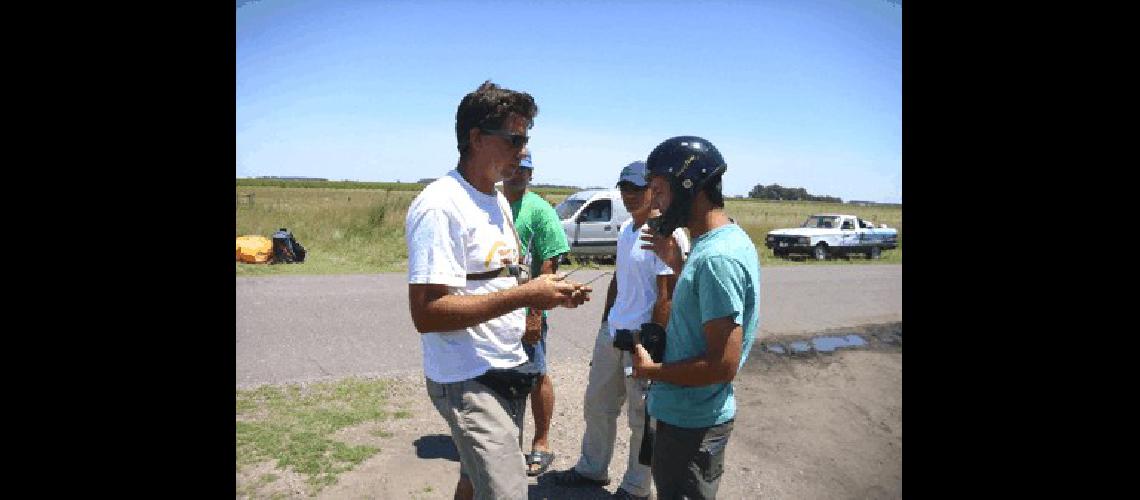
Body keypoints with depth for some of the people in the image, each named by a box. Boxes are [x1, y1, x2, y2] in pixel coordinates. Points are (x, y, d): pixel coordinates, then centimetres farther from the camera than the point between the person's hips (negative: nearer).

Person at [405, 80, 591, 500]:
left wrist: (550, 295, 1)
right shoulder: (440, 206, -19)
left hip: (506, 370, 9)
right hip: (468, 381, -9)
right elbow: (426, 314, -25)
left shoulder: (498, 202, 12)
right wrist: (525, 295, -25)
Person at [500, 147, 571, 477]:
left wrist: (535, 313, -17)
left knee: (536, 376, 8)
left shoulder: (540, 210, -9)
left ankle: (541, 443, 25)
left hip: (526, 312, -5)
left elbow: (549, 265, -13)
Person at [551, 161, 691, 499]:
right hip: (612, 332, 9)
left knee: (642, 417, 7)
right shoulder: (626, 229, 11)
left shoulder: (667, 234, -16)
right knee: (596, 404, 20)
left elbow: (666, 297, -19)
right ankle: (592, 469, 40)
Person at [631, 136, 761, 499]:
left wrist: (649, 370, -16)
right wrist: (676, 263, 9)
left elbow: (723, 365, -28)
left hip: (692, 424, -9)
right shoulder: (729, 239, 5)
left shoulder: (717, 257, -27)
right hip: (688, 414, 9)